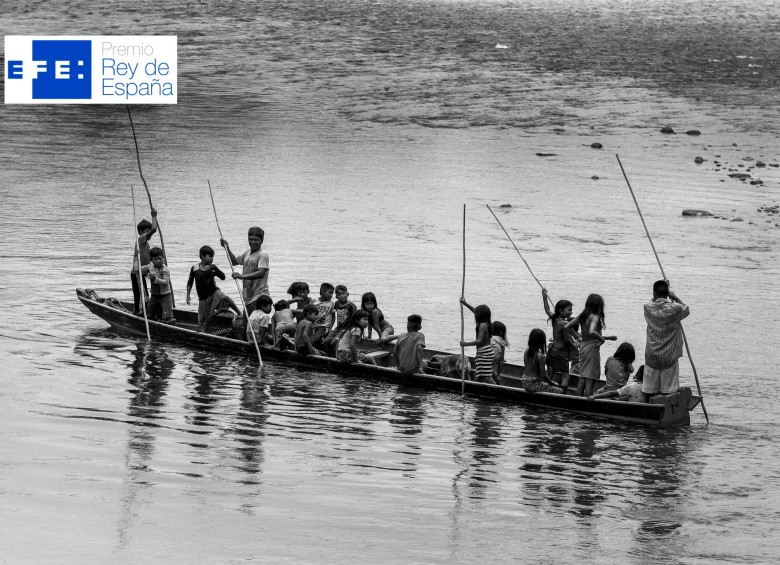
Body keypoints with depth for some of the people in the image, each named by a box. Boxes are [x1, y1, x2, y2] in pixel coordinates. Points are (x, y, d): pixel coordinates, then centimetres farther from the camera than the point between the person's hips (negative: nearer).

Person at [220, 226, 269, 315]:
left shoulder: (262, 255, -11)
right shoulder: (247, 253, 15)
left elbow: (261, 273, -26)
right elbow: (234, 261, 31)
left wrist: (242, 276, -34)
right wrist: (227, 248, 18)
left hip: (260, 297, -9)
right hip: (248, 297, 9)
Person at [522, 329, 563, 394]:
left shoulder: (526, 352, 1)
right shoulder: (540, 356, -20)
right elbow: (543, 376, -19)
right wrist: (551, 383, -1)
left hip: (525, 383, 8)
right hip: (534, 385, -8)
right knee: (560, 391, 0)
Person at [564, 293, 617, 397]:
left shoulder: (581, 316, 6)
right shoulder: (595, 317, -16)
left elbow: (566, 327, 6)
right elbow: (591, 332, -34)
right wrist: (602, 339, -19)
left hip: (583, 347, 7)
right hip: (592, 348, -7)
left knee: (582, 379, 12)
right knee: (590, 381, -5)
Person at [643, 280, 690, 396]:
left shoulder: (648, 308, -4)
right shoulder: (675, 309, -10)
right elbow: (686, 310, 13)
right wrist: (675, 297, 22)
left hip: (651, 356, 2)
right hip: (669, 356, -2)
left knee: (650, 392, 5)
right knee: (669, 393, 1)